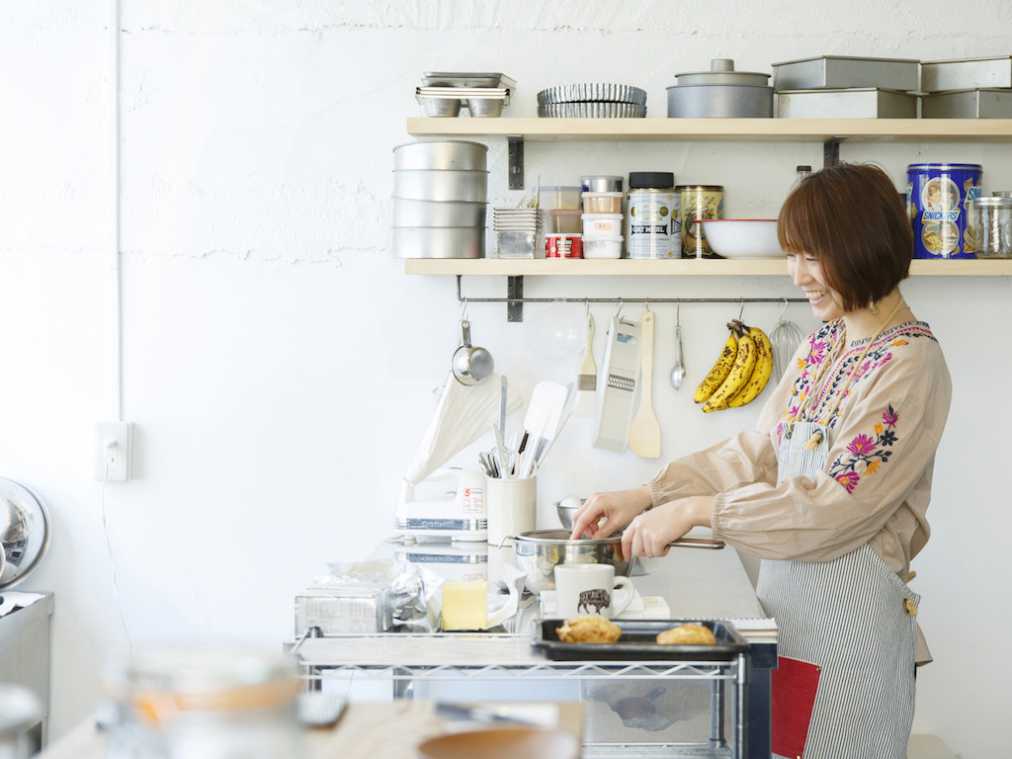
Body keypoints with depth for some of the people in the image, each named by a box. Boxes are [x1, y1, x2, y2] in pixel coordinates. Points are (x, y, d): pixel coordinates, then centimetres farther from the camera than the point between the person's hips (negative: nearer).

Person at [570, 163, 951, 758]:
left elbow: (834, 505, -21)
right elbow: (757, 451, 12)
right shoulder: (825, 345, 10)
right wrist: (646, 498, 1)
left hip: (849, 611, -8)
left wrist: (695, 510, -18)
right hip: (786, 597, 8)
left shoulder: (910, 366, -17)